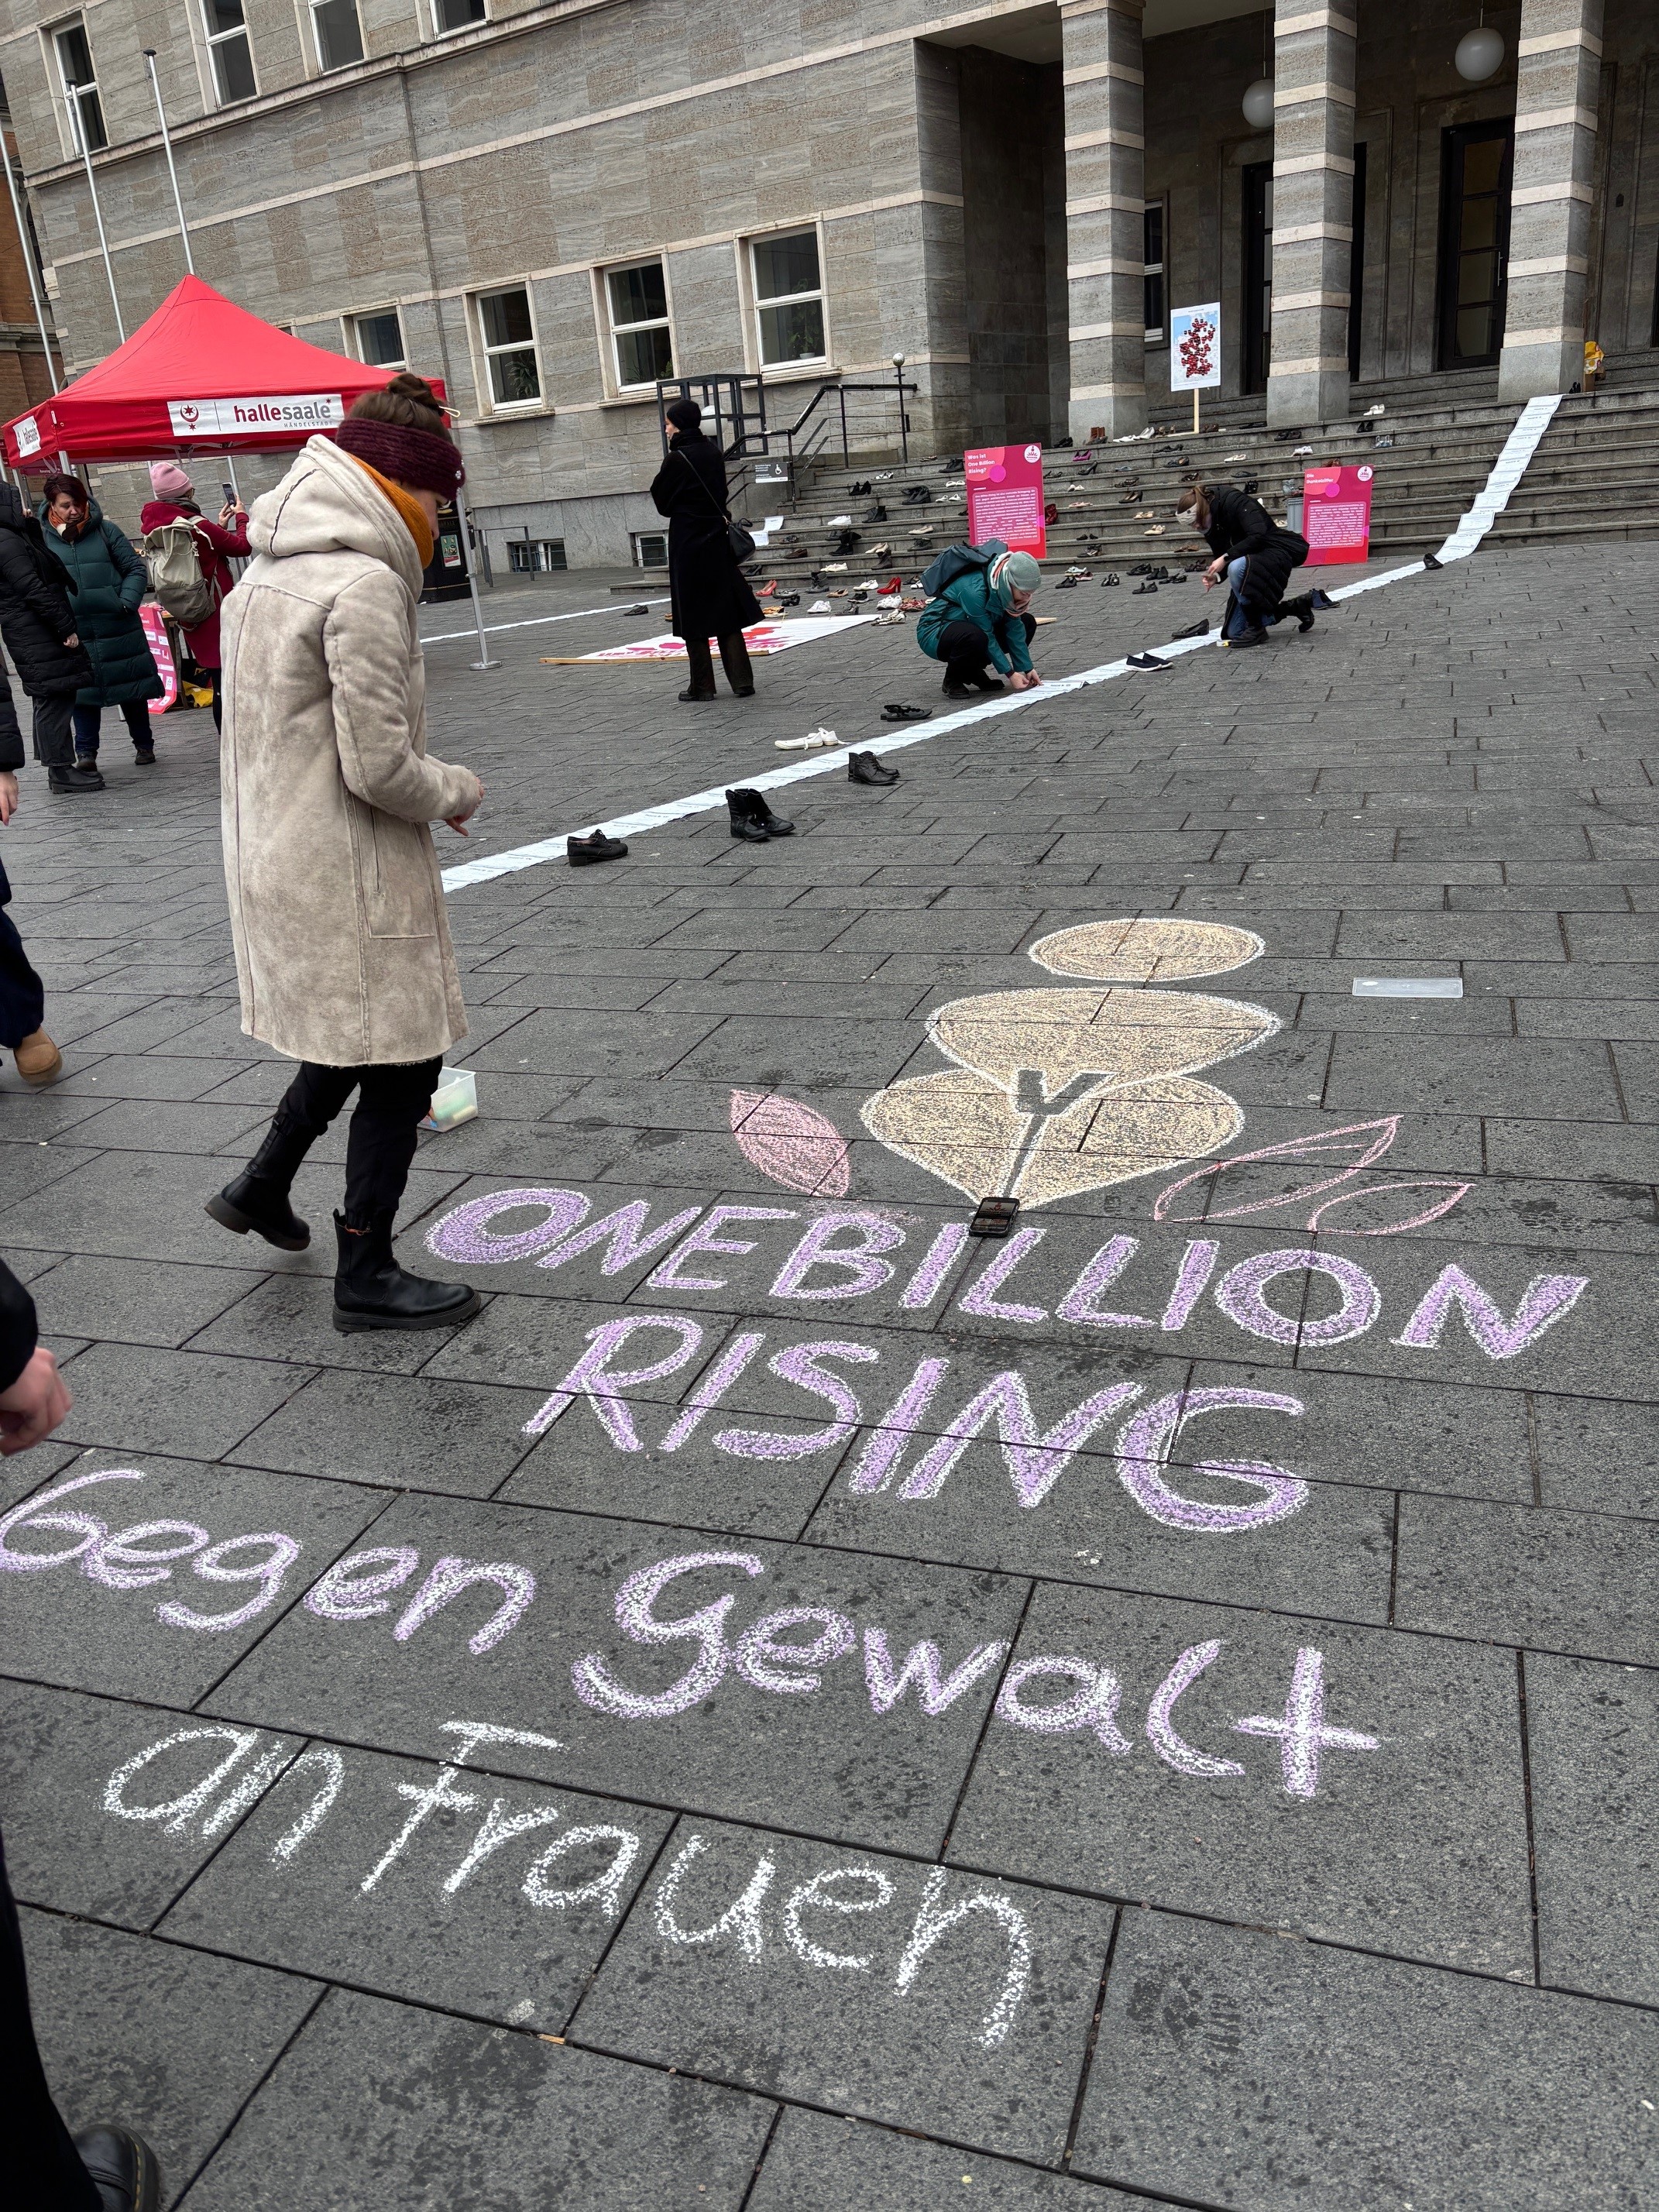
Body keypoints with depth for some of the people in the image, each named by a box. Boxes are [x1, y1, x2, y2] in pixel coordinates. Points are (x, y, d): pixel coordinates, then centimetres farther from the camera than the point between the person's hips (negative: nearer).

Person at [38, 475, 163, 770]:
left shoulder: (106, 531, 1)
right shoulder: (43, 538, 2)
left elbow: (135, 570, 3)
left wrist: (126, 602, -11)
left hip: (119, 628, 0)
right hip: (74, 634, 0)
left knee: (131, 689, 8)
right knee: (83, 691, 3)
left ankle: (144, 745, 21)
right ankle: (85, 751, 10)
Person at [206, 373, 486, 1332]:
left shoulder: (272, 570, 11)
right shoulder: (365, 586, -20)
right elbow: (380, 767, -22)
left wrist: (433, 789, 12)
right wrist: (461, 790, -3)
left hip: (275, 853, 10)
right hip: (349, 875, -10)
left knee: (359, 1032, 25)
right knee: (402, 1063, 2)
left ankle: (263, 1187, 38)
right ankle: (367, 1277, 14)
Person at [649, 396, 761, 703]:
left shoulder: (676, 459, -15)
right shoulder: (712, 451, 5)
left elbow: (661, 501, -4)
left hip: (688, 543, -6)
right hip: (717, 539, 6)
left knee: (693, 617, 3)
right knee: (726, 611, 9)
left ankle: (702, 685, 6)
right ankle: (742, 681, 7)